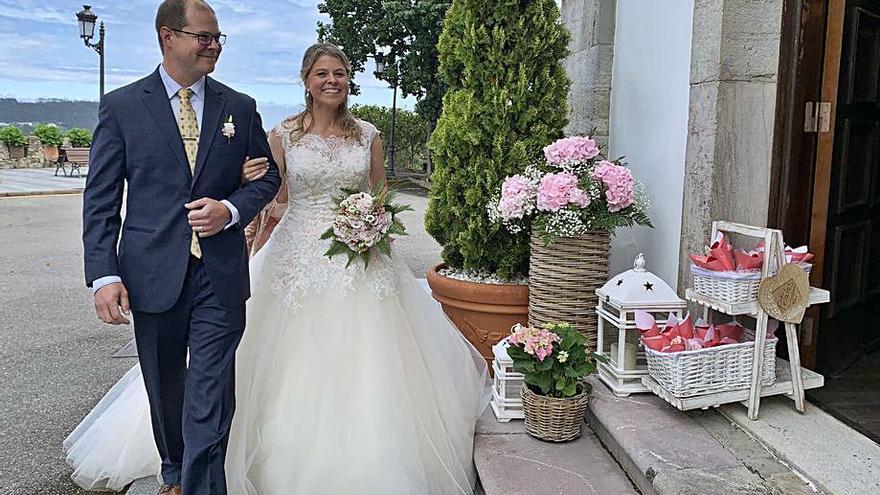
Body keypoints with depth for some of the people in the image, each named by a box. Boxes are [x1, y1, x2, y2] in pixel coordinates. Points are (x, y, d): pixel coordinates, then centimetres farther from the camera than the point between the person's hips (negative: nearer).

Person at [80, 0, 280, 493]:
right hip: (153, 276, 1)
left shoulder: (240, 108, 5)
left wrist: (231, 209, -10)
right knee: (165, 391, 19)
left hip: (220, 275, 0)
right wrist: (104, 274, -10)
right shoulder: (121, 106, 1)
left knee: (210, 401, -3)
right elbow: (100, 199, -1)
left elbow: (269, 175, 11)